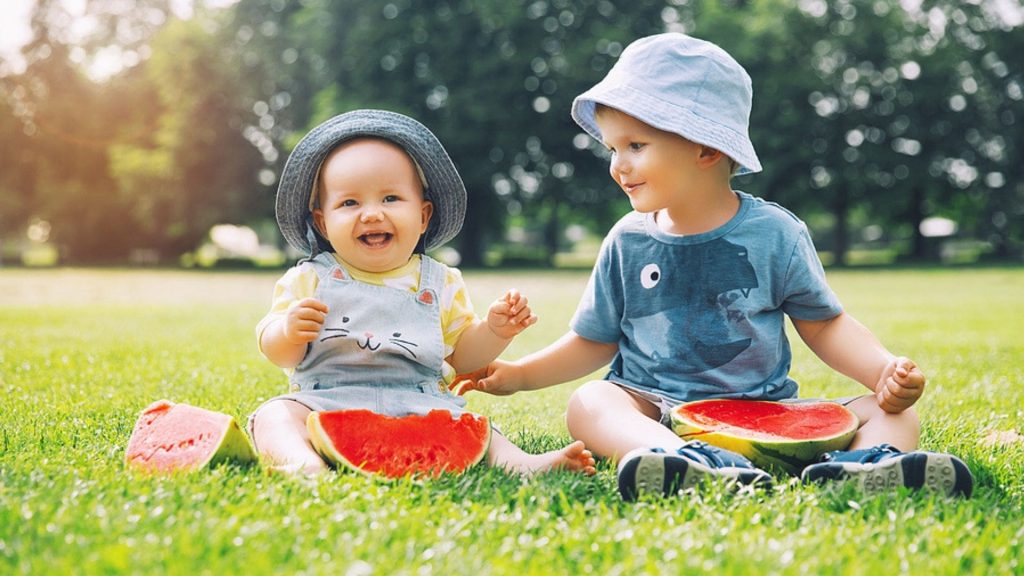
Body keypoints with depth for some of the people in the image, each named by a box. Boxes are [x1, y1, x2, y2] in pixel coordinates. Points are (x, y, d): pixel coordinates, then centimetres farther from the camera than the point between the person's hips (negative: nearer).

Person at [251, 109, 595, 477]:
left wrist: (494, 331, -3)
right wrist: (289, 332, -19)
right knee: (276, 415, -28)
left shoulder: (439, 283, 12)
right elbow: (277, 353, 4)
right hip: (324, 402, -1)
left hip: (418, 405, 2)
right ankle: (302, 461, -52)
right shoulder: (310, 279, 7)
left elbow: (461, 354, 16)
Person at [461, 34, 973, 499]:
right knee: (589, 403, -30)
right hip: (657, 411, 0)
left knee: (894, 412, -15)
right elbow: (595, 341, 14)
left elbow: (824, 325, 6)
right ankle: (695, 464, -59)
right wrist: (518, 375, 5)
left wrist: (886, 370, -11)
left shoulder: (775, 234, 0)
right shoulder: (628, 242, 6)